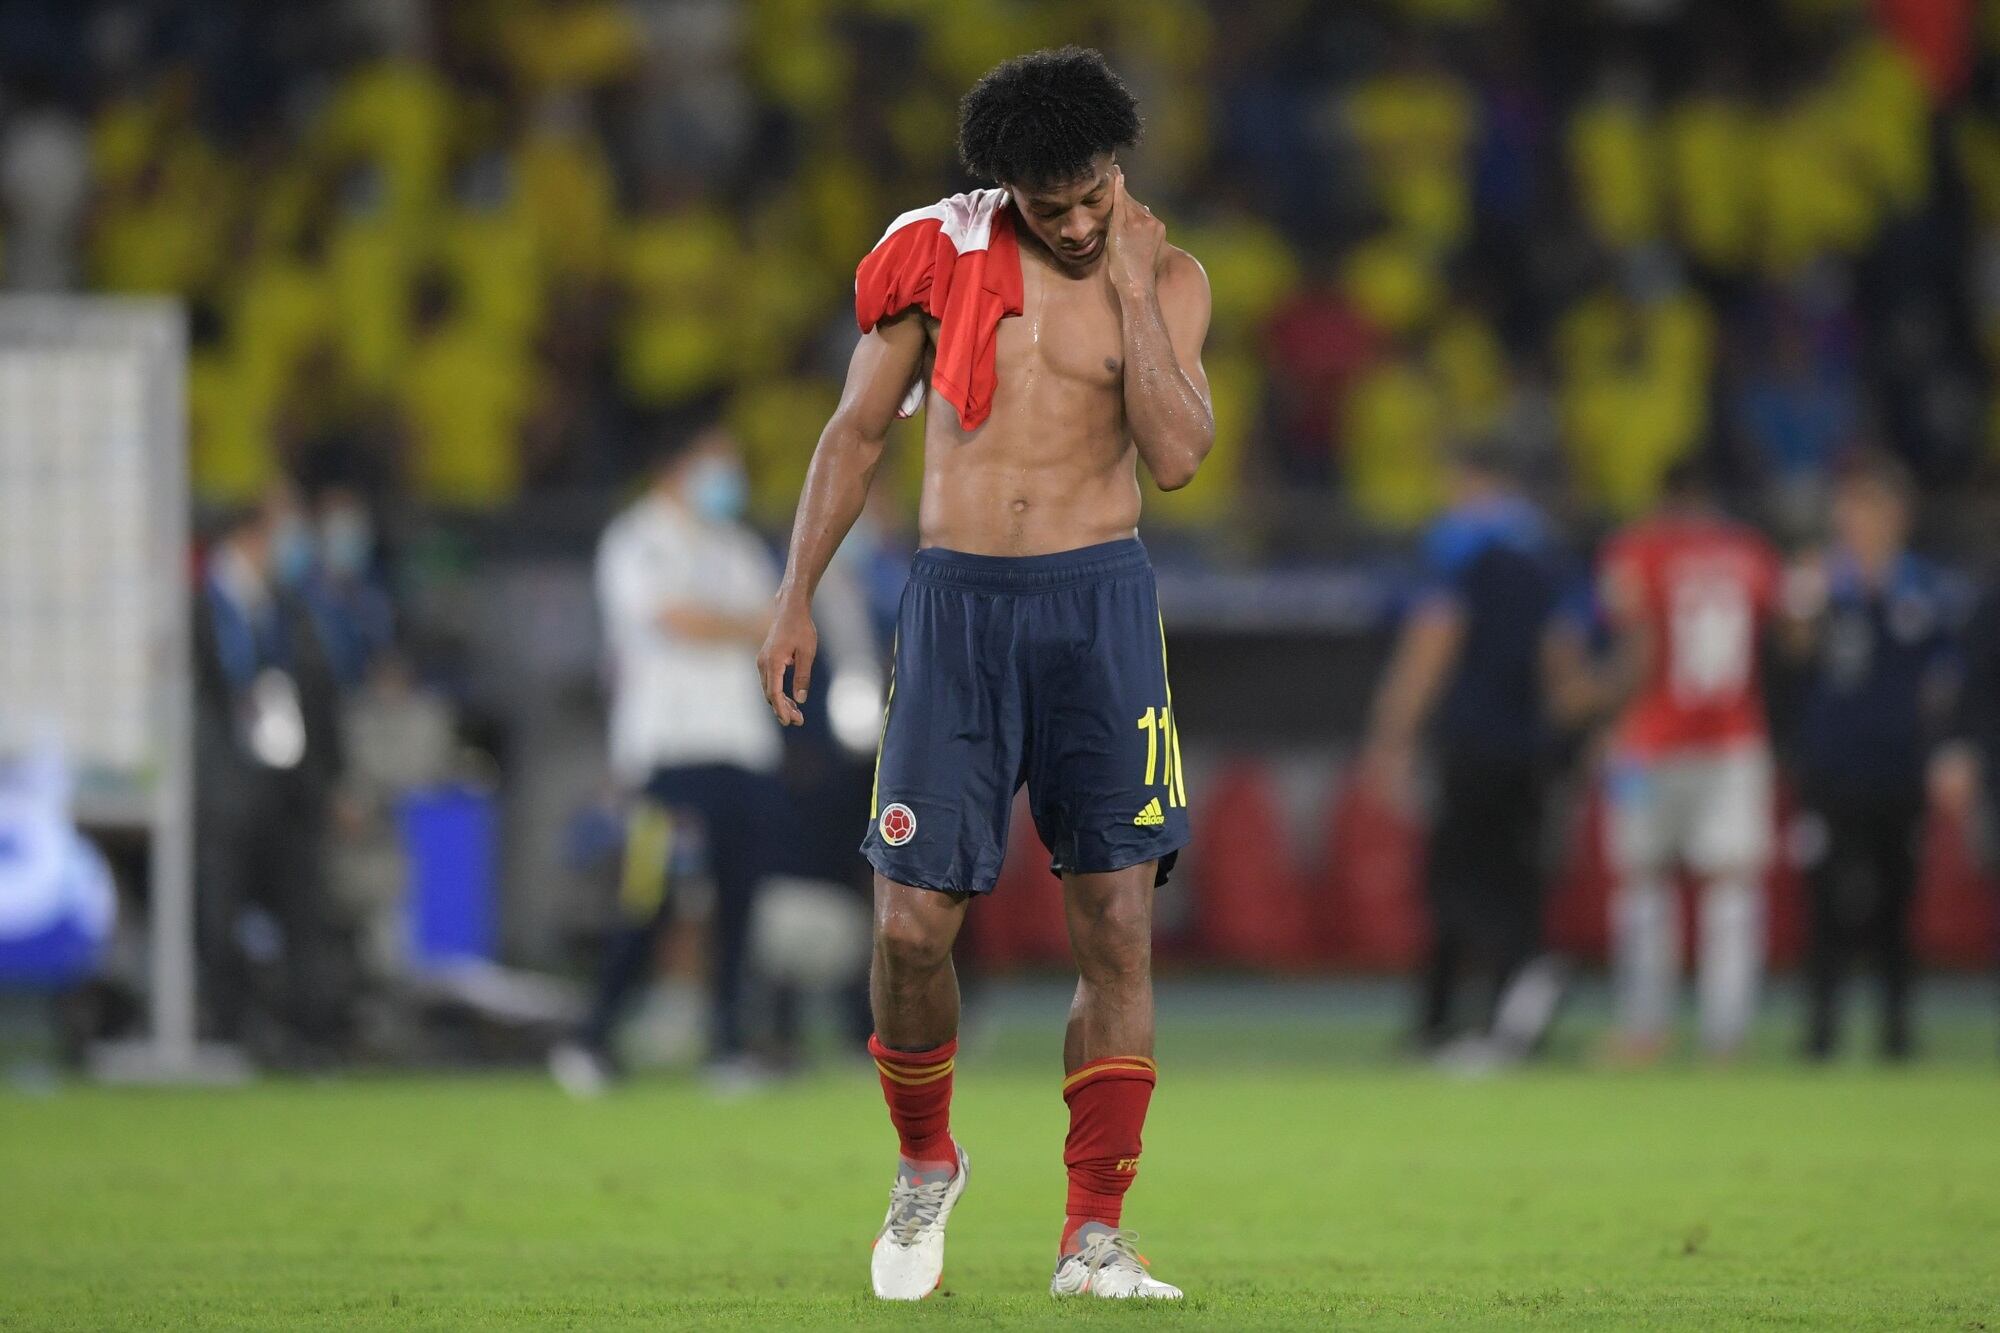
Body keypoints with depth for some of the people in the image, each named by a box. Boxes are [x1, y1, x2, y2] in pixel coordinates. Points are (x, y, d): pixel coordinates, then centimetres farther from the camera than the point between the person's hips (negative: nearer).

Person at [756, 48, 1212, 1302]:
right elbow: (857, 432, 11)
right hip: (956, 599, 0)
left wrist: (1129, 288, -11)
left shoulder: (1166, 279, 3)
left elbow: (1178, 454, -12)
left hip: (1098, 598, 0)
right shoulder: (938, 255, 4)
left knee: (1118, 921, -6)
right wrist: (797, 600, 7)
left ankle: (1093, 1232, 0)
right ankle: (927, 1163, 22)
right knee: (913, 924, -5)